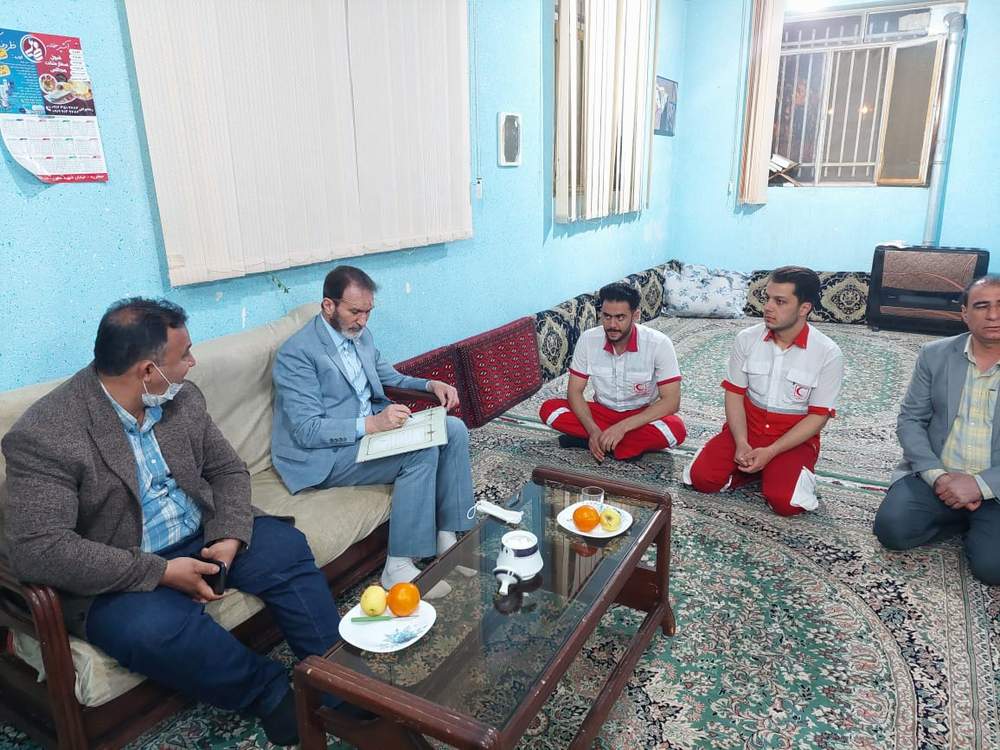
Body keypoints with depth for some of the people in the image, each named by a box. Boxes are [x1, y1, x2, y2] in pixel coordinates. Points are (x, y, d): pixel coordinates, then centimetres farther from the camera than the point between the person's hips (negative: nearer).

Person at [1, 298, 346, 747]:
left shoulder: (183, 397, -1)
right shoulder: (42, 435, -19)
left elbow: (227, 470, 7)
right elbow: (37, 550, -24)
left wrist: (229, 537, -14)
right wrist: (160, 572, -27)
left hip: (202, 541, 6)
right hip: (121, 576, -5)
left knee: (285, 546, -13)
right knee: (153, 627, -33)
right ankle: (275, 694, -10)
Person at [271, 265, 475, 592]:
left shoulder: (361, 334, 7)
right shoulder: (296, 353, -17)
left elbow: (389, 376, 23)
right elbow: (308, 431, -23)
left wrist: (431, 385, 3)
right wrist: (371, 424, -34)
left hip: (372, 429, 8)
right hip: (324, 457, -8)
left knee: (454, 429, -6)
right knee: (422, 450, -27)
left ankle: (447, 537, -2)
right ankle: (398, 566, -19)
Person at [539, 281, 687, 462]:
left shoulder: (659, 343, -21)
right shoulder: (588, 340, -14)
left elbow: (671, 401, -23)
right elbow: (574, 391, -10)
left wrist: (623, 426, -33)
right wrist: (593, 430, -27)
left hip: (641, 416, -2)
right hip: (603, 412, 2)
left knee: (676, 429, -34)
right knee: (549, 409, -20)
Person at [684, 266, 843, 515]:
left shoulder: (828, 353, -14)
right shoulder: (746, 338, -6)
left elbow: (819, 416, -11)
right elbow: (734, 393, -2)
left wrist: (770, 452, -21)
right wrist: (741, 443, -18)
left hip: (795, 438, -2)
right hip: (747, 428, 2)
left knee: (784, 502, -27)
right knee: (702, 478, -18)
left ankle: (773, 467, 5)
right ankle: (758, 469, 5)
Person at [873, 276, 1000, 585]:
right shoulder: (935, 355, 2)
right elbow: (909, 420, 1)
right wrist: (938, 475, -14)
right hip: (934, 476, 2)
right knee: (891, 528, -23)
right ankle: (966, 521, 4)